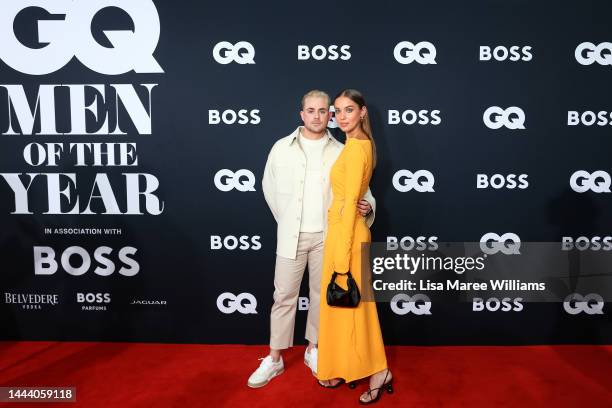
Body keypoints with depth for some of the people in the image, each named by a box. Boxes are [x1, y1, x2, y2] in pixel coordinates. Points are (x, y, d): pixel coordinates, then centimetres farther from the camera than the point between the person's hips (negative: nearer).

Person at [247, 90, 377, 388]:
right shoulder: (282, 148, 0)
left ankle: (313, 350, 31)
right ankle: (274, 359, 17)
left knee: (321, 294, 12)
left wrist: (366, 207, -19)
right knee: (284, 295, 5)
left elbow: (361, 191, 3)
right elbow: (269, 188, 11)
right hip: (291, 236, 0)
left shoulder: (341, 152, 0)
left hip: (326, 236, 1)